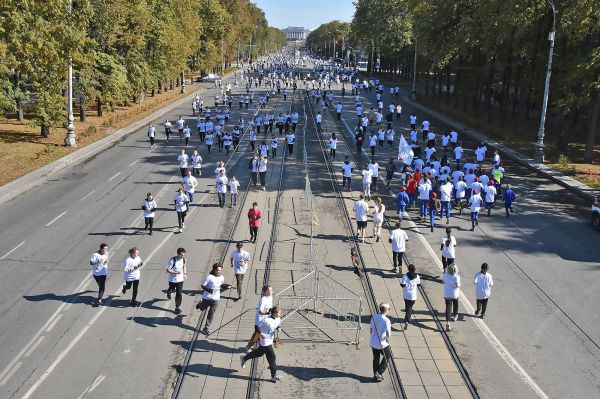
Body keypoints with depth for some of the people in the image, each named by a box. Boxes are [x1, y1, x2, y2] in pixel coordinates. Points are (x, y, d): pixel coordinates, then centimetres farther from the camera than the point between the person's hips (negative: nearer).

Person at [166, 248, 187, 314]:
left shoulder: (183, 259, -8)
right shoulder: (172, 260, -26)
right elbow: (168, 270, -22)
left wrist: (185, 273, 2)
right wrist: (176, 273, -32)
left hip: (180, 279, 3)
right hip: (172, 279, -3)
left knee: (179, 293, 1)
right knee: (172, 289, 23)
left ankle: (177, 307, 13)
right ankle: (169, 292, 61)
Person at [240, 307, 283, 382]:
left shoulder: (278, 319, -4)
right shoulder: (267, 321, -26)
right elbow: (258, 327, -16)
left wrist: (278, 328, -7)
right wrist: (261, 333, -30)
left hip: (270, 341, 9)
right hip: (265, 343, -9)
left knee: (259, 353, 25)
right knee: (272, 357, -3)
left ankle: (244, 358, 45)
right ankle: (274, 375, 11)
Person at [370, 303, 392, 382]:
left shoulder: (374, 317, -3)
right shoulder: (386, 320, -22)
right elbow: (388, 334, -21)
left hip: (373, 342, 6)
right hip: (382, 343, -6)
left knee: (376, 359, 20)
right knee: (388, 356, 19)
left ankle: (376, 375, 29)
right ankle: (379, 373, 12)